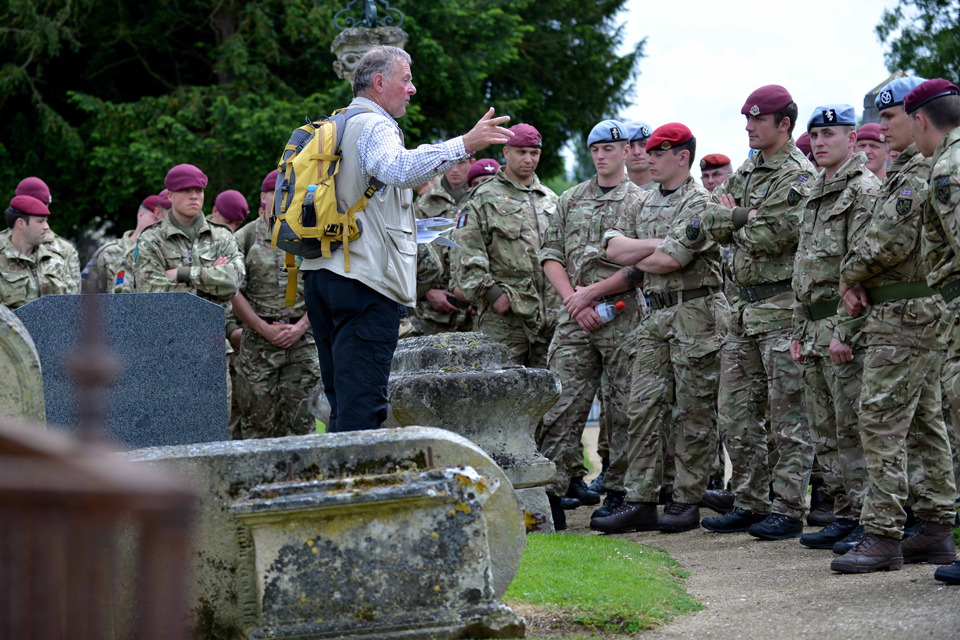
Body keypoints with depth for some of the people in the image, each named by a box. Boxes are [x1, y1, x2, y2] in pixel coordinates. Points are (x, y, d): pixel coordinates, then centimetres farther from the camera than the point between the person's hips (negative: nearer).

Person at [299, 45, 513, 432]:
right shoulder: (373, 126, -8)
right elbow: (399, 168, -29)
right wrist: (465, 145, -36)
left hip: (319, 270, 9)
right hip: (365, 276, -9)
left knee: (343, 399, 11)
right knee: (362, 404, -11)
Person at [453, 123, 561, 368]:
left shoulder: (550, 199, 20)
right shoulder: (484, 199, 3)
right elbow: (467, 255, -5)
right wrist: (491, 293, -13)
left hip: (550, 314, 5)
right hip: (505, 314, -5)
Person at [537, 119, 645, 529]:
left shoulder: (640, 202, 3)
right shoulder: (570, 200, 16)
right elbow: (550, 254, 12)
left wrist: (593, 291, -10)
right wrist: (573, 299, -3)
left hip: (624, 316, -3)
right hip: (575, 320, 3)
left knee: (623, 409, 2)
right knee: (563, 404, -4)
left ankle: (620, 491, 9)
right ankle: (555, 488, -3)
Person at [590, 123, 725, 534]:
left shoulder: (701, 204, -9)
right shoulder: (645, 204, 16)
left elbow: (670, 260, -17)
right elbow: (614, 247, 5)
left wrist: (636, 257, 1)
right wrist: (656, 245, -10)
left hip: (695, 314, -7)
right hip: (654, 314, 7)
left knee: (694, 413, -1)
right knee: (644, 407, 2)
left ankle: (687, 501, 4)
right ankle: (640, 502, 3)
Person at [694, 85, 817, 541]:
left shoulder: (798, 175, -10)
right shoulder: (746, 171, 17)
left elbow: (773, 236, -20)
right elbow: (710, 223, 9)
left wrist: (735, 221, -3)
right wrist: (745, 218, -10)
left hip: (783, 305, -9)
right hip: (745, 305, 9)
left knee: (788, 417, -4)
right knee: (736, 410, 11)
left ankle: (788, 509, -1)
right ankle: (749, 503, 19)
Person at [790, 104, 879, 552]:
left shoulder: (864, 189, -9)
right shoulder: (816, 194, 20)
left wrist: (845, 331, -21)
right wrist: (800, 331, 18)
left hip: (844, 323, -9)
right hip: (814, 324, 9)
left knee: (852, 427, -7)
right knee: (824, 429, 11)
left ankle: (857, 515, -4)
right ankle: (835, 505, 17)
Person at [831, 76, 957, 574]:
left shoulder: (920, 170, -14)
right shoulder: (907, 170, 19)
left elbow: (891, 239, -22)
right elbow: (883, 237, 21)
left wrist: (850, 274, -6)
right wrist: (857, 281, 3)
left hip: (904, 313, -11)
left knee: (881, 420, -11)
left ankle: (882, 534, -12)